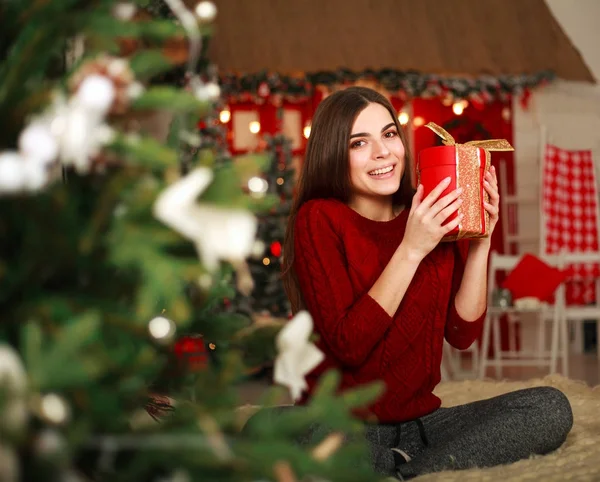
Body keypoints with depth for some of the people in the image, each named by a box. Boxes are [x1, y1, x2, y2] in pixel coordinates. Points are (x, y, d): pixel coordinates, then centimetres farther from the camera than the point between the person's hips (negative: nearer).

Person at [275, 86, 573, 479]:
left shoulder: (436, 217, 6)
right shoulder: (318, 219, -8)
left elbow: (462, 333, 2)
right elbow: (348, 345, -17)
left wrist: (480, 244, -8)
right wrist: (411, 250, -21)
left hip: (421, 421, 5)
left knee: (551, 407, -16)